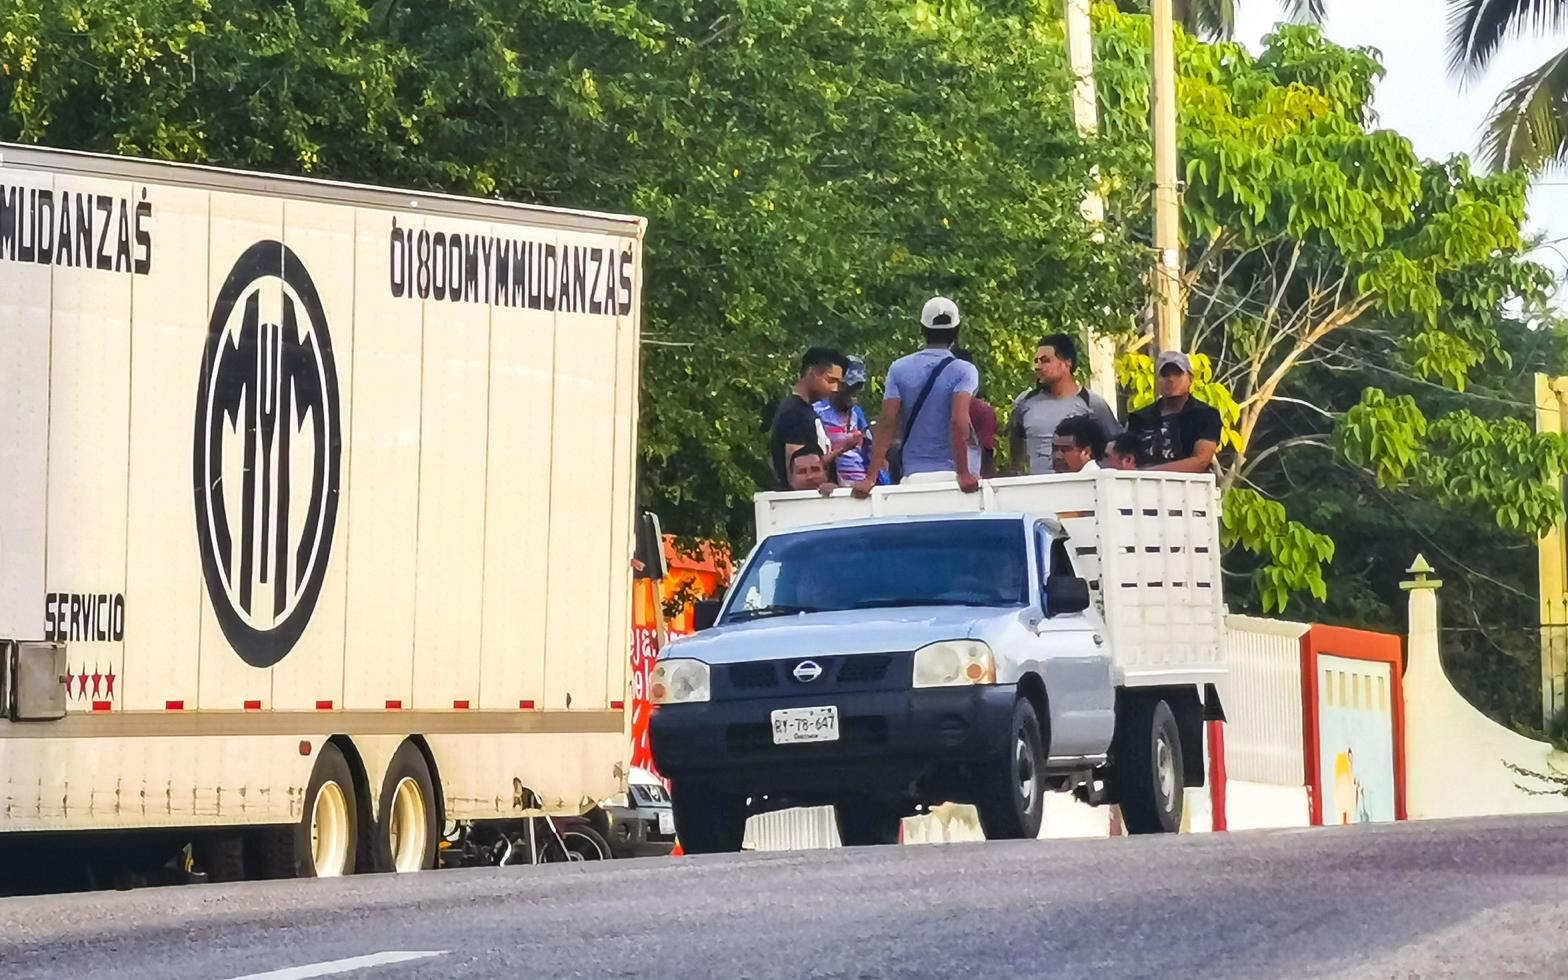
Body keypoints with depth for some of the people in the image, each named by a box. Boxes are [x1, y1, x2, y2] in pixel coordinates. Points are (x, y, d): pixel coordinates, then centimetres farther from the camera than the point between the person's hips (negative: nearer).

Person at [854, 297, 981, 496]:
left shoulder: (899, 369, 5)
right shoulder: (964, 371, -2)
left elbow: (887, 424, -2)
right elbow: (959, 422, -16)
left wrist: (871, 478, -4)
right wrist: (964, 473, -18)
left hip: (914, 475, 2)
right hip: (952, 473, -2)